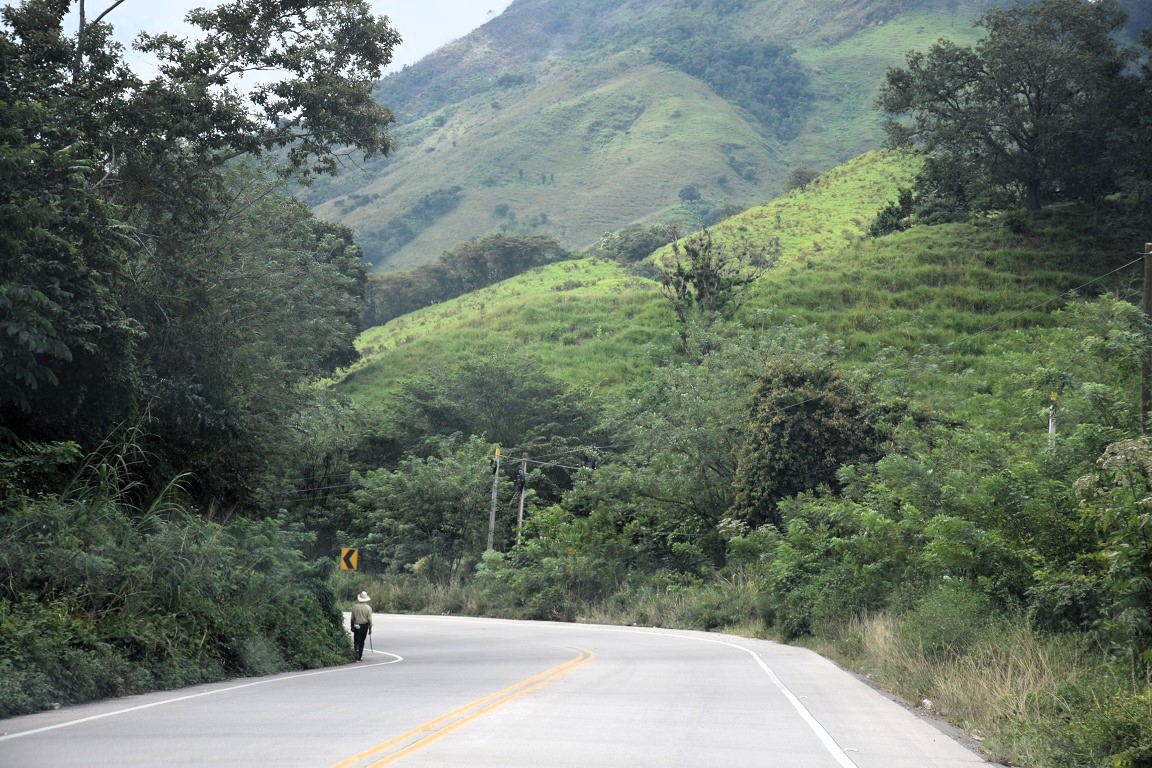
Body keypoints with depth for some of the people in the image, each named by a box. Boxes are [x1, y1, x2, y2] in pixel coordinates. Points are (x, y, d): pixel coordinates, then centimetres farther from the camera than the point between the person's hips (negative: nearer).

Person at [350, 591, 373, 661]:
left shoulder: (355, 607, -3)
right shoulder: (368, 608, -7)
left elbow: (352, 618, 2)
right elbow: (369, 619, -6)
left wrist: (352, 626, 13)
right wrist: (370, 628, 2)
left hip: (356, 626, 0)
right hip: (364, 626, 0)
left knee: (356, 640, 5)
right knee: (362, 642, 11)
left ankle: (356, 650, -25)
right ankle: (359, 656, 15)